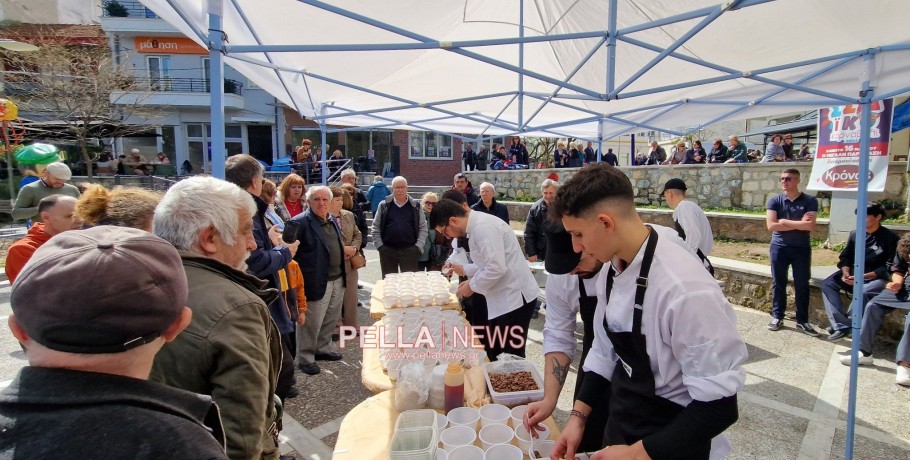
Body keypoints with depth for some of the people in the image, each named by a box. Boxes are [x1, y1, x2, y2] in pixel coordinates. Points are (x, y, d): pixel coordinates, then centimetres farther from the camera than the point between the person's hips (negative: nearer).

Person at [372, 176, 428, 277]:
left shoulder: (415, 206, 4)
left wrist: (418, 246, -5)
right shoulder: (384, 205, 4)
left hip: (410, 250, 0)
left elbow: (423, 228, 5)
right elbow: (376, 227, 5)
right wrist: (379, 245, -3)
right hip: (387, 250, 1)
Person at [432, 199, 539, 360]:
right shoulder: (478, 224, 11)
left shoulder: (483, 227, -20)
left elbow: (497, 268, -26)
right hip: (505, 297, 10)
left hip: (515, 297, -10)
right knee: (495, 357, 16)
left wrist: (471, 286, -12)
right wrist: (464, 270, 13)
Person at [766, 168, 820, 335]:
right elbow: (771, 226, -12)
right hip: (779, 247, 1)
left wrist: (785, 222, -11)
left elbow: (810, 226, -15)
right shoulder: (774, 201, 0)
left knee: (802, 285, 5)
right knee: (778, 283, 8)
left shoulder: (810, 201, -2)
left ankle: (802, 321, 15)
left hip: (801, 248, 0)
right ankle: (777, 317, 19)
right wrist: (799, 224, -11)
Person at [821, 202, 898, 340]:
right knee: (827, 284, -21)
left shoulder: (890, 237, -5)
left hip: (878, 277, -5)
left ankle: (849, 324, -15)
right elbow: (845, 256, 10)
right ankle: (841, 325, -26)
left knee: (863, 293, -37)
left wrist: (864, 276, -22)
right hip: (854, 274, 5)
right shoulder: (855, 234, 8)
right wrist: (846, 272, -12)